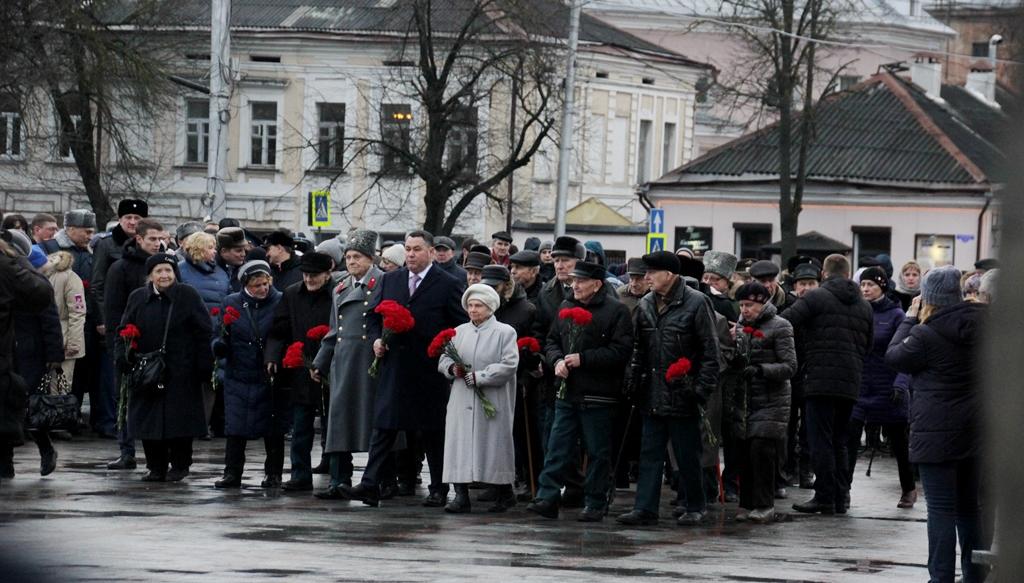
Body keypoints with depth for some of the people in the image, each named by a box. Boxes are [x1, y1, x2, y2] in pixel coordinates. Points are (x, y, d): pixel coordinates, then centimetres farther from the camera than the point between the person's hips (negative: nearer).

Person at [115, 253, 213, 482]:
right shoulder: (137, 298, 7)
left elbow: (204, 333, -1)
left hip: (180, 374, -3)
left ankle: (179, 466, 14)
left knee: (180, 420, -1)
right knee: (148, 420, 3)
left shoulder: (188, 297, 0)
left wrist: (204, 366, -8)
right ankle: (156, 467, 15)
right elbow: (122, 332, 10)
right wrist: (123, 356, -8)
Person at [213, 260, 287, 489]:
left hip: (270, 377, -2)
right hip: (238, 375, 2)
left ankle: (273, 474, 16)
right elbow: (218, 334, 9)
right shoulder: (232, 303, 5)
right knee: (235, 427, -1)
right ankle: (232, 474, 7)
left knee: (273, 428, 5)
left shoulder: (281, 303, -2)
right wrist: (219, 345, -15)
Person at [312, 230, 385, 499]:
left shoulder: (383, 283, 0)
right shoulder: (340, 290, 19)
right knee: (339, 416, 0)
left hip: (371, 362, -6)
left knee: (373, 416, -1)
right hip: (343, 361, 6)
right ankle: (339, 481, 0)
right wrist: (320, 364, 19)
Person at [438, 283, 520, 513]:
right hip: (462, 402, 4)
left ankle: (505, 494, 14)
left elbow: (509, 365, -10)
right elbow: (443, 360, 15)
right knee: (459, 444, -3)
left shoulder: (505, 333, 0)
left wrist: (479, 377, -14)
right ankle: (461, 496, -4)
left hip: (492, 402, -4)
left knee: (493, 446, 0)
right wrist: (453, 368, -8)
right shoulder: (459, 332, 14)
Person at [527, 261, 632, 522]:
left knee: (598, 452, 3)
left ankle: (595, 504, 10)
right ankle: (547, 498, 4)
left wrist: (583, 359, -17)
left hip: (597, 396, -5)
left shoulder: (616, 311, -8)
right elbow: (551, 341, 19)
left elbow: (620, 352, -15)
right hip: (566, 393, 6)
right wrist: (557, 361, -3)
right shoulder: (566, 307, 12)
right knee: (557, 448, 3)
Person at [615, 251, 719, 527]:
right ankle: (645, 508, 7)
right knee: (650, 453, 5)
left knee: (687, 455, 4)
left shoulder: (696, 303, -9)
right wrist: (634, 384, 5)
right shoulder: (646, 305, 9)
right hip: (653, 396, 6)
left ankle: (695, 506, 16)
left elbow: (710, 351, -9)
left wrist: (702, 389, -13)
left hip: (683, 396, -6)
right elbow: (639, 349, 15)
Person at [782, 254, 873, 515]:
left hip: (821, 380, -6)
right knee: (839, 441, 13)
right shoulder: (864, 305, 15)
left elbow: (784, 323, -12)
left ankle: (824, 498, -7)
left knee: (821, 440, -4)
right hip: (850, 383, 6)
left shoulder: (816, 297, -4)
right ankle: (840, 498, 12)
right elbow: (868, 345, 19)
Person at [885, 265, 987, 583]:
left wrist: (910, 319, 6)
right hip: (975, 427, 6)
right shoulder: (979, 326, 2)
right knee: (970, 508, 15)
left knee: (941, 509, -3)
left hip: (936, 432, -6)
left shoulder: (926, 335, -16)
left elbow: (894, 356, -1)